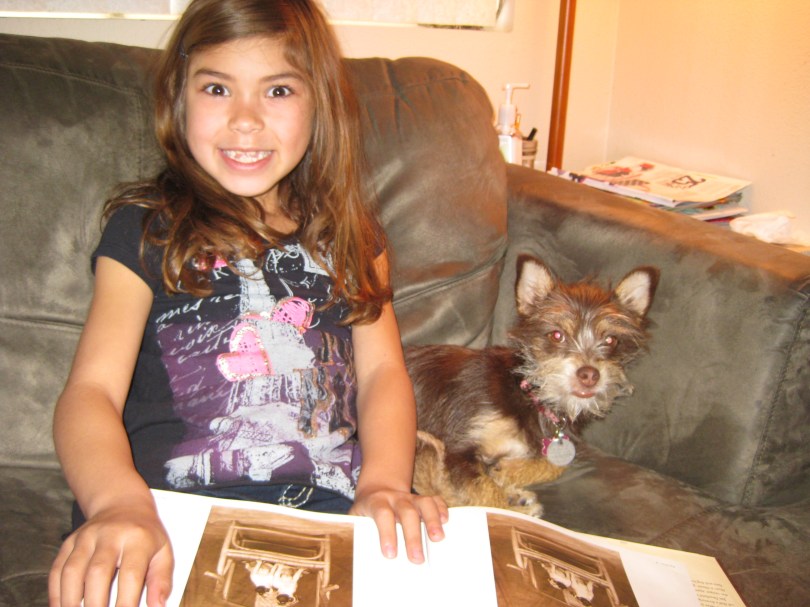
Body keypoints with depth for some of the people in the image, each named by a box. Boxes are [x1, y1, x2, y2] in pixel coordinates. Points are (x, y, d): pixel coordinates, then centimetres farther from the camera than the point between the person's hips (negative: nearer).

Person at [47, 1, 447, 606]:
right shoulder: (146, 229, 7)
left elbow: (382, 368, 8)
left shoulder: (348, 231, 17)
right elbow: (92, 388, -5)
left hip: (329, 505, 3)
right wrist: (119, 502, -27)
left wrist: (384, 483, -13)